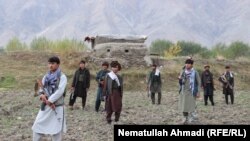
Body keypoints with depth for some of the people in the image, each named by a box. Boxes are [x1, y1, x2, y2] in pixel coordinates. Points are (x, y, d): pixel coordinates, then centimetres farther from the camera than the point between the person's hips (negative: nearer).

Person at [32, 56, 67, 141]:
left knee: (56, 129, 0)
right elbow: (42, 88, 7)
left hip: (57, 106, -5)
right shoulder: (46, 76, 11)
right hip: (45, 106, 5)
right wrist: (42, 94, -16)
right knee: (38, 126, 5)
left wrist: (49, 101, -19)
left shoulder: (62, 77, -6)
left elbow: (60, 91, -17)